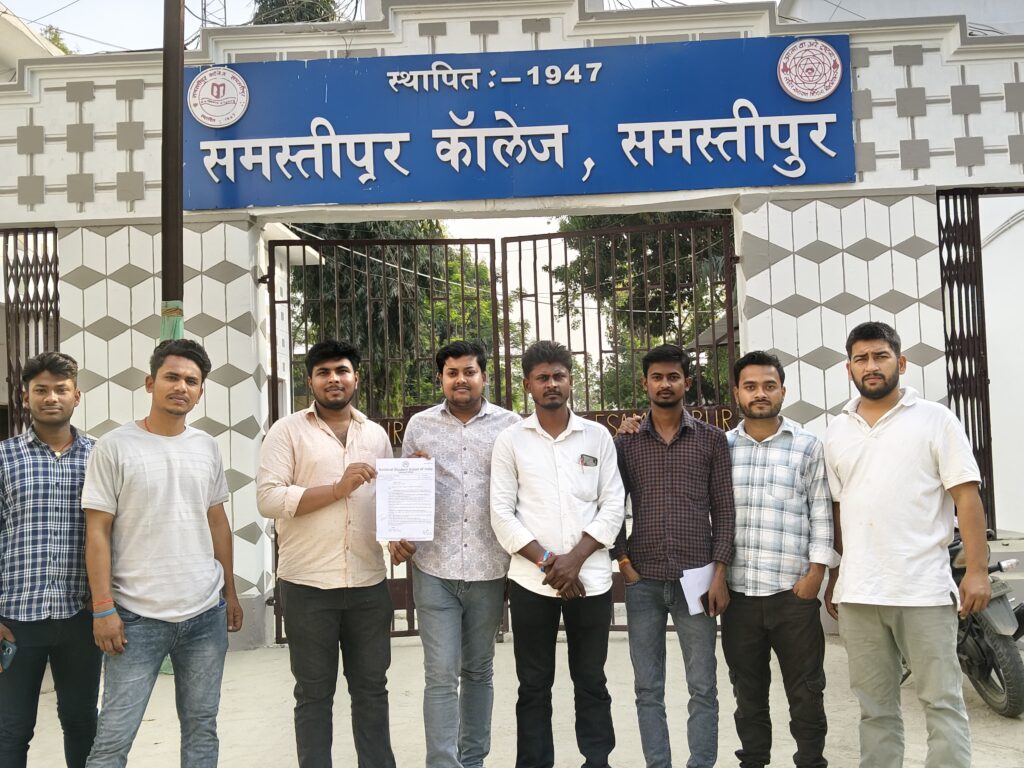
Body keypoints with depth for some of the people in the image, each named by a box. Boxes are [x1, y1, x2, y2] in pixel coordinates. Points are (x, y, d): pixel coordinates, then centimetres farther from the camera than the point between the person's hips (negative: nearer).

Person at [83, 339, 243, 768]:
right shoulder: (114, 447, -6)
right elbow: (97, 532, -6)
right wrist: (102, 607, -10)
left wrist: (230, 592, 14)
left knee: (202, 728, 13)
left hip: (207, 613, 4)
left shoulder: (207, 448, 7)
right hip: (137, 617, -4)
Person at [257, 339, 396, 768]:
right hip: (308, 586, -4)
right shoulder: (288, 431, -2)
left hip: (369, 584, 4)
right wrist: (337, 489, -17)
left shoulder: (376, 435, 12)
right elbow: (268, 498, -12)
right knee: (314, 693, 9)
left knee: (372, 687, 13)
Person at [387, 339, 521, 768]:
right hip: (434, 568, 0)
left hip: (489, 567, 1)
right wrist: (397, 535, -5)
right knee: (440, 675, -1)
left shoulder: (509, 425, 2)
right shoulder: (420, 425, 5)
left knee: (479, 671, 14)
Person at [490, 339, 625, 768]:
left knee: (591, 682, 11)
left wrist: (574, 559, -10)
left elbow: (613, 507, 1)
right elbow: (501, 513, -3)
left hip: (590, 579, 1)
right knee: (534, 685, 9)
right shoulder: (510, 440, 2)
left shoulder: (598, 436, 5)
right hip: (530, 581, 0)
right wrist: (546, 562, -11)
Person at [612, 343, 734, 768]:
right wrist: (623, 562, -2)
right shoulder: (625, 442, 5)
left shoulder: (712, 439, 3)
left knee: (703, 687, 5)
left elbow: (724, 510, 2)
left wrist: (719, 574, -4)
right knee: (648, 689, 8)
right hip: (642, 581, 1)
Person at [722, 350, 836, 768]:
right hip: (737, 593, 2)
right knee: (748, 693, 13)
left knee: (805, 692, 8)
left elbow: (822, 514, 0)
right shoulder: (720, 447, 6)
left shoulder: (808, 446, 3)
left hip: (794, 592, -1)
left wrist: (815, 573, -6)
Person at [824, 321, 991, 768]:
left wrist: (977, 570, -12)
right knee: (875, 707, 12)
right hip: (858, 594, 4)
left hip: (923, 590, -3)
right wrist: (833, 577, 13)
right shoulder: (837, 432, 11)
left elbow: (966, 495, -4)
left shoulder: (934, 419, 0)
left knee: (942, 701, 3)